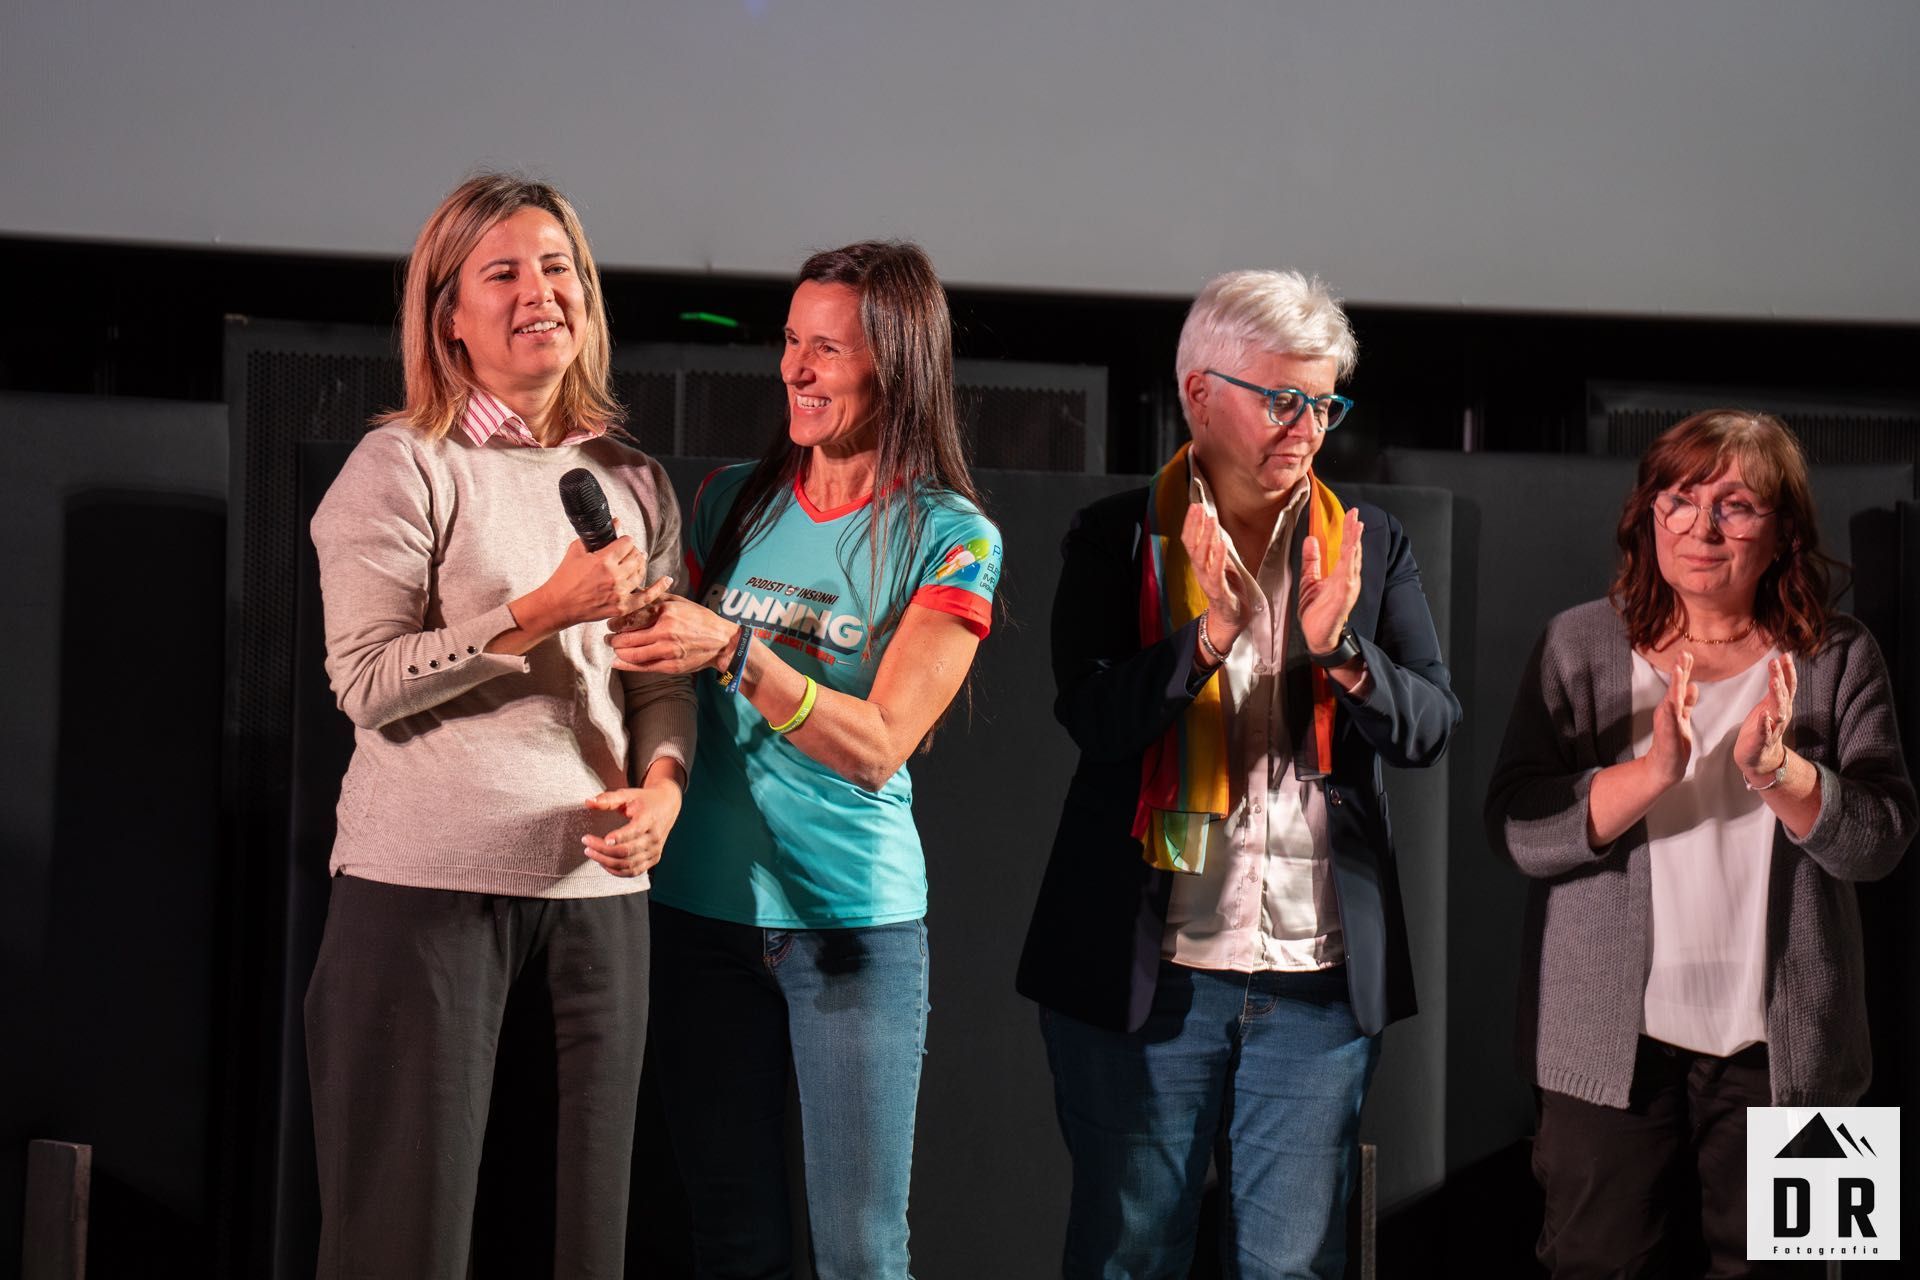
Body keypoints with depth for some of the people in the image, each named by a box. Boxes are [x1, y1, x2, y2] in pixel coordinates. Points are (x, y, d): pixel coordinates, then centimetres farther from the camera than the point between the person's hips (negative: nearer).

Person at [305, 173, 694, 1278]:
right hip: (430, 887, -5)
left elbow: (663, 678, 14)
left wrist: (662, 786, -5)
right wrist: (543, 613, -17)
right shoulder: (403, 465, -2)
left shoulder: (635, 481, 13)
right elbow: (366, 680, -9)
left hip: (597, 890, 5)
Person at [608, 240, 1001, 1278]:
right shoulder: (732, 500, 7)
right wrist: (637, 624, -3)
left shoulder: (951, 540, -5)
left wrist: (735, 652, -25)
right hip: (702, 909, 4)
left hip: (854, 918, -3)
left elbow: (877, 747, -15)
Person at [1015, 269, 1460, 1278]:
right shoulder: (1118, 540, 0)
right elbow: (1091, 718, -12)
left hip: (1320, 977, 2)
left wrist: (1343, 650, -19)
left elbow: (1430, 729, 0)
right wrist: (1209, 635, -27)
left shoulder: (1370, 547, 7)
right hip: (1147, 970, -2)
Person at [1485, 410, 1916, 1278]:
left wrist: (1775, 769, -24)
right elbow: (1514, 828, -9)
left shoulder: (1835, 659, 3)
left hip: (1777, 1046, 1)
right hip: (1612, 1042, -1)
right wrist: (1651, 771, -25)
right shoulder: (1581, 645, 0)